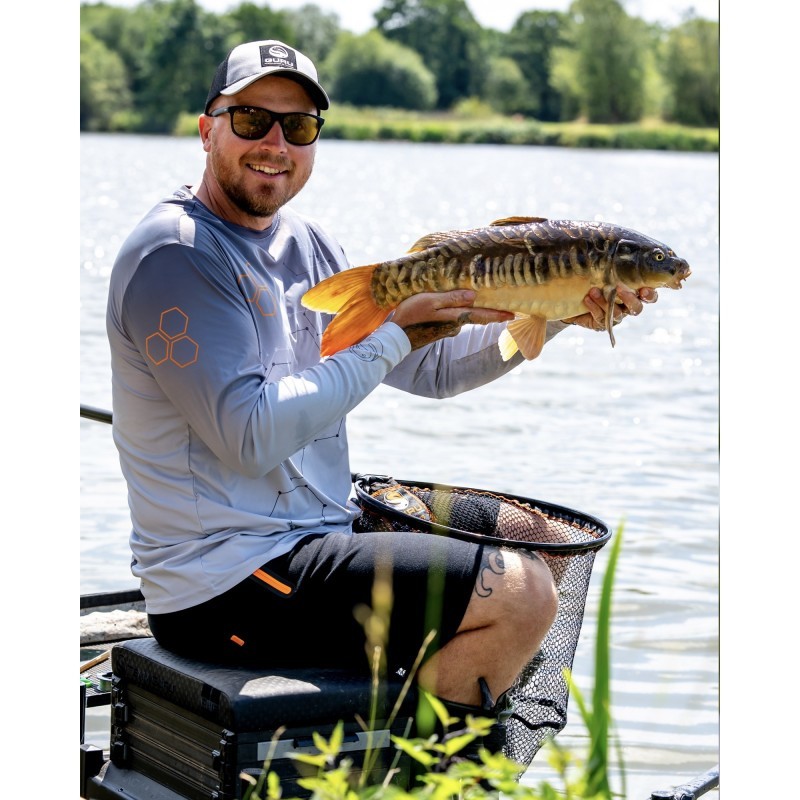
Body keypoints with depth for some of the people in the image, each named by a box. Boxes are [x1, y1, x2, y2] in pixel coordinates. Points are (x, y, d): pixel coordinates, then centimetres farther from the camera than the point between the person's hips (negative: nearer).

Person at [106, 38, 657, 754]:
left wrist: (562, 313, 2)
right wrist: (393, 334, -19)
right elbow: (252, 437, -24)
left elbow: (430, 367, 14)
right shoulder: (176, 256, -15)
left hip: (311, 544, 10)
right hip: (228, 583, -10)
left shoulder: (304, 243, 12)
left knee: (530, 583, 21)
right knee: (522, 595, -15)